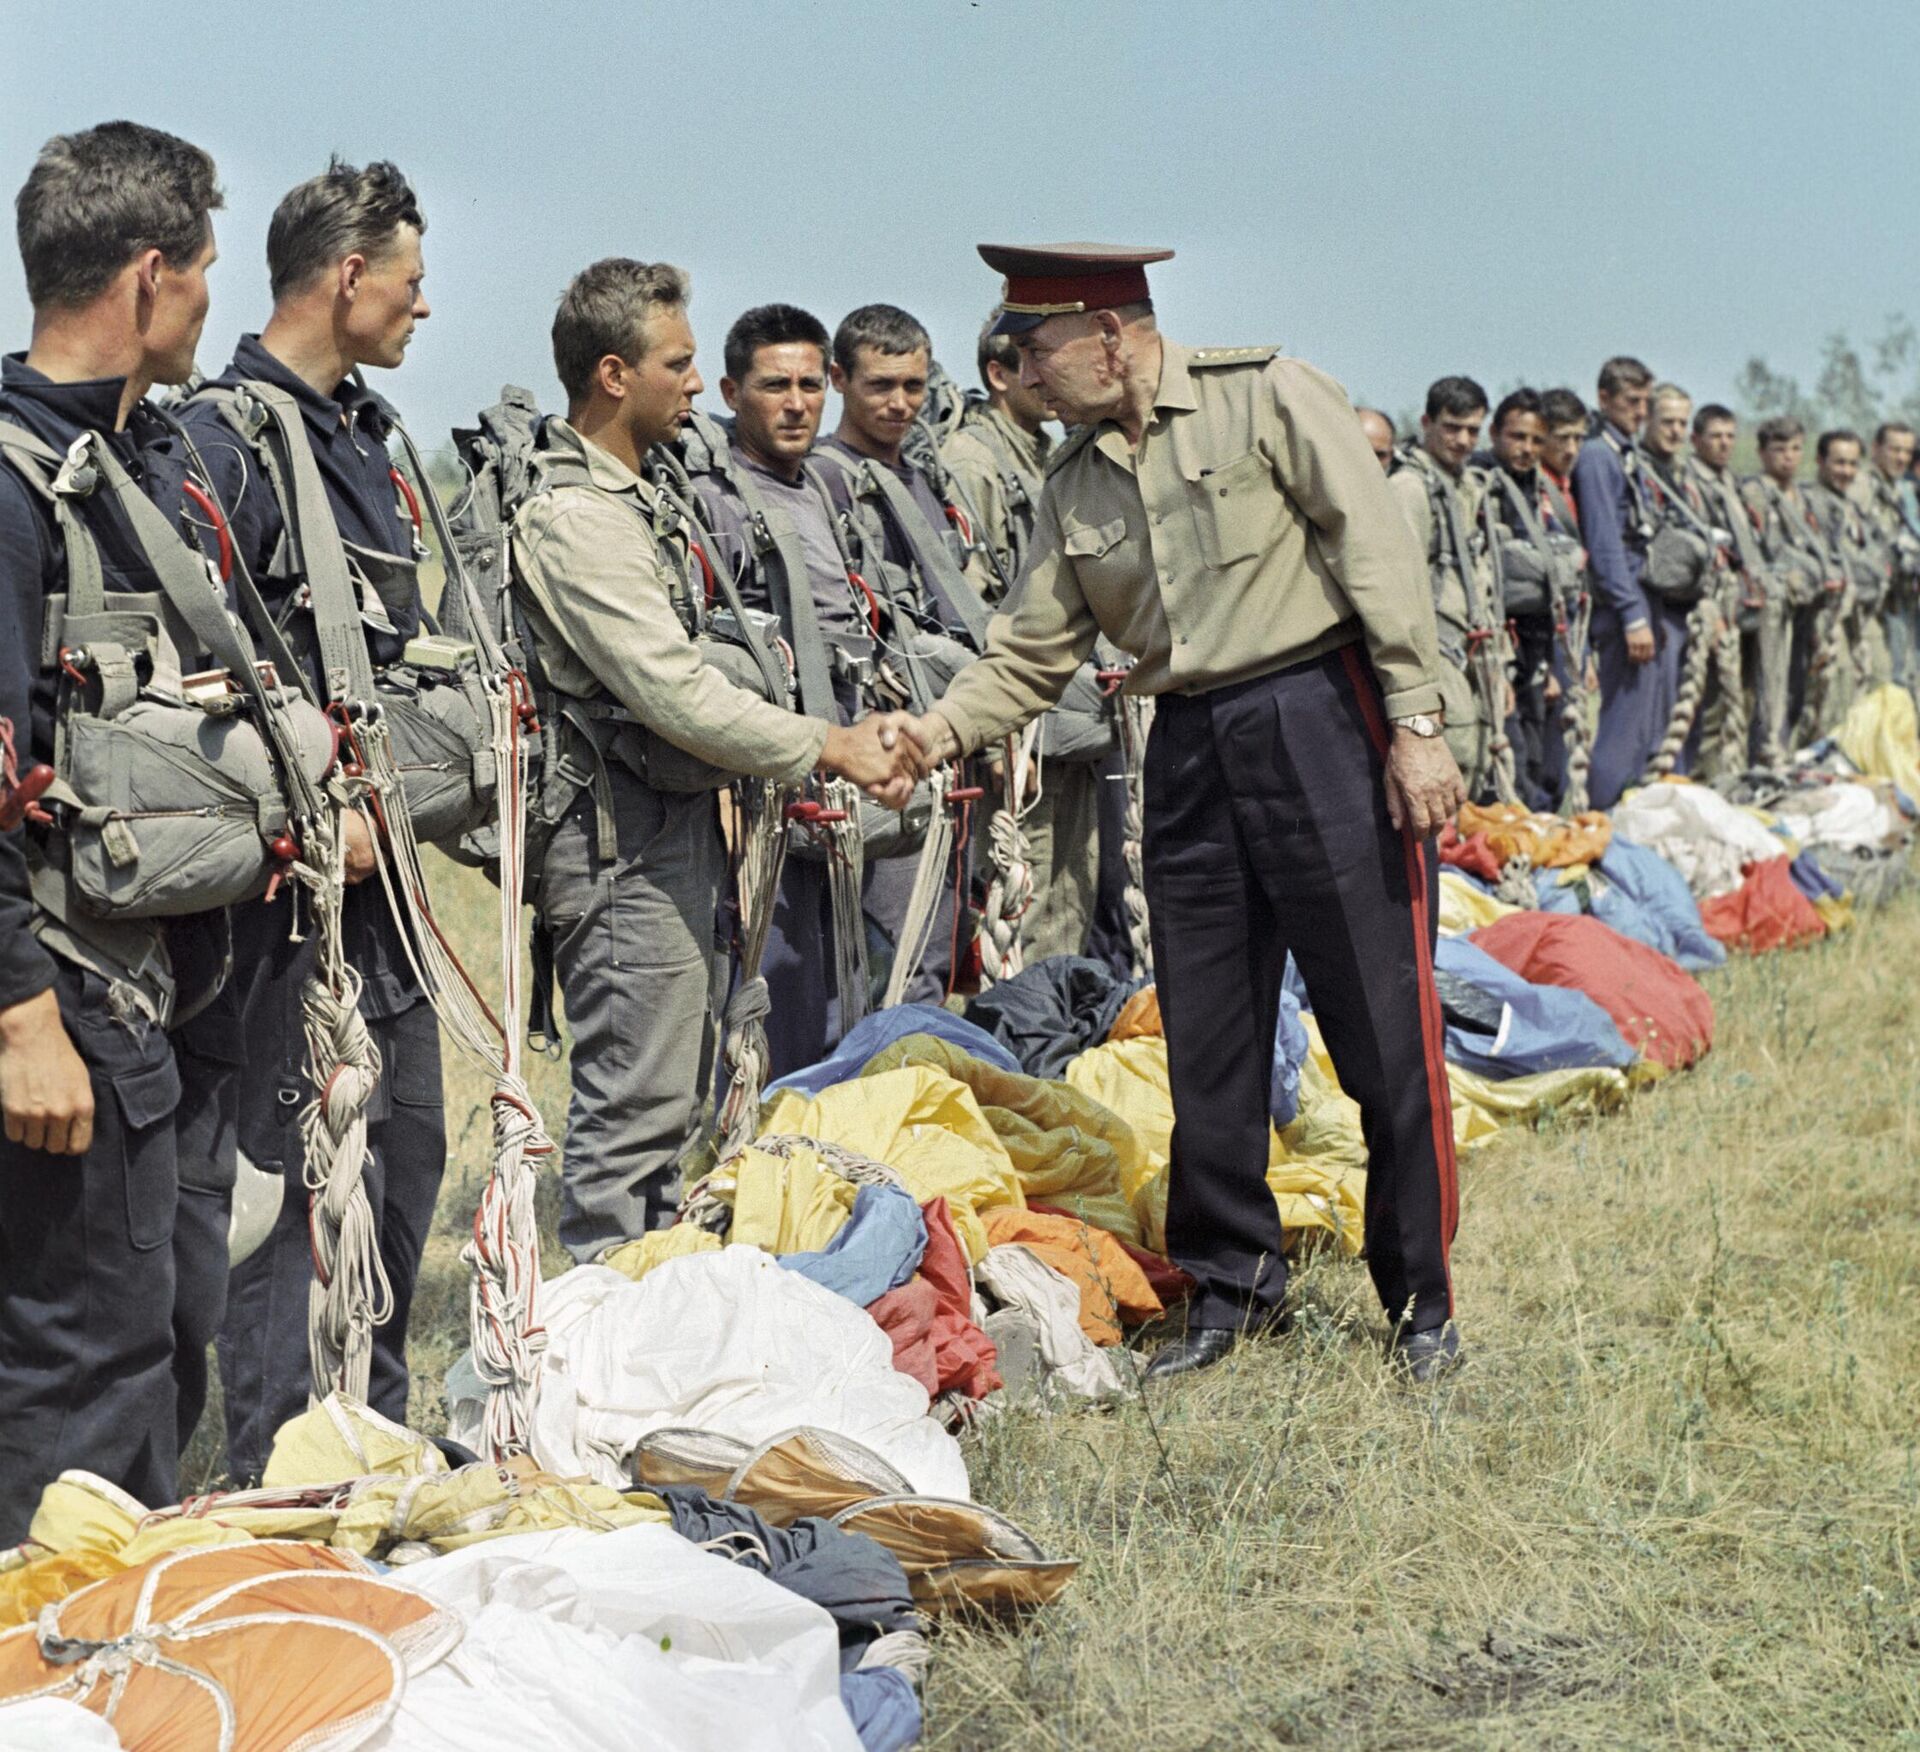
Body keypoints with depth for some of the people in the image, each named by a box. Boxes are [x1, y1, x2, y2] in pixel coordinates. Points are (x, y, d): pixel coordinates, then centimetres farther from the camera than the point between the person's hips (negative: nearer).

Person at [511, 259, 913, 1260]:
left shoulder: (631, 494, 16)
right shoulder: (572, 515, -18)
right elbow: (675, 696, -22)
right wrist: (827, 747, -15)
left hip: (675, 831, 11)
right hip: (624, 846, -11)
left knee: (667, 1102, 17)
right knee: (631, 1112, -6)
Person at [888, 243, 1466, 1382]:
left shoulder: (1267, 397, -5)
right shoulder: (1076, 483, 12)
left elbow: (1380, 554, -9)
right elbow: (1031, 655, 12)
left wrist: (1417, 725, -14)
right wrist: (937, 732, -5)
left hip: (1323, 723, -6)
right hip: (1190, 753, 6)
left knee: (1385, 1030, -2)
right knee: (1206, 1035, 7)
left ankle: (1424, 1301, 11)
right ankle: (1235, 1287, 22)